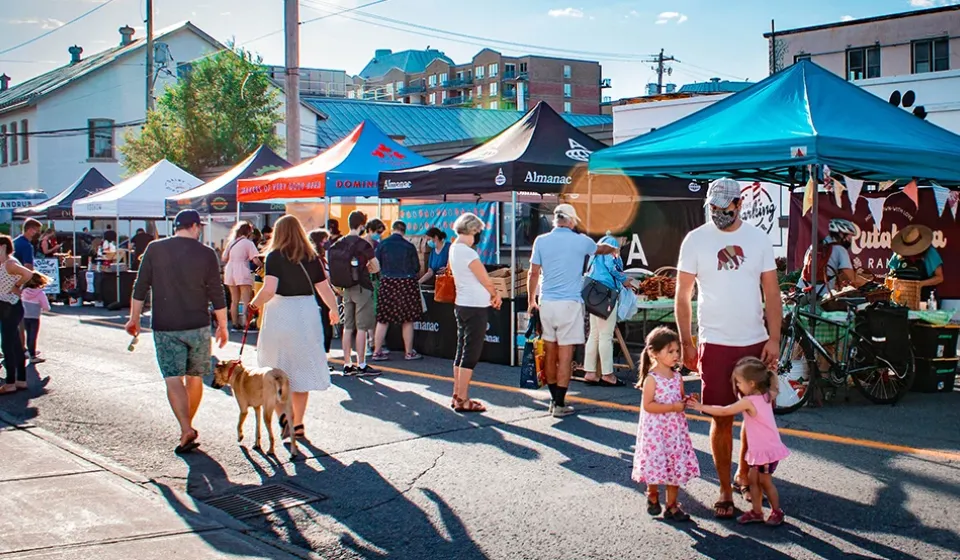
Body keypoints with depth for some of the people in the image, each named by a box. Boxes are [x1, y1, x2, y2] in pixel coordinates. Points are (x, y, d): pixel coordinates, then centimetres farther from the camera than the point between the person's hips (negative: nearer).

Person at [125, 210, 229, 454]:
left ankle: (186, 430, -18)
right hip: (198, 326, 1)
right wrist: (222, 326, 10)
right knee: (195, 377, 15)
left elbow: (140, 287, 2)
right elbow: (217, 294, 0)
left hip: (165, 327, -1)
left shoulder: (155, 249, 0)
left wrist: (134, 319, 12)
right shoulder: (206, 253, -2)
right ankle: (188, 426, 25)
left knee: (173, 379, -3)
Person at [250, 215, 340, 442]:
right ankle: (298, 425, 18)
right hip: (307, 314, 4)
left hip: (280, 315, -4)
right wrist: (334, 310, 23)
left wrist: (255, 304, 0)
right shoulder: (312, 258, 4)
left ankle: (284, 416, -8)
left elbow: (269, 289, -19)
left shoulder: (275, 256, -7)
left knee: (276, 370, 8)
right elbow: (325, 290, 5)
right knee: (302, 369, 12)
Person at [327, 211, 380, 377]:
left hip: (346, 288, 6)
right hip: (362, 287, -6)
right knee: (361, 328, -2)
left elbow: (335, 267, 14)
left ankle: (347, 365, 15)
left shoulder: (339, 243, 4)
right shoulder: (362, 244, -13)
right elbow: (376, 268, -9)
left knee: (348, 327, 10)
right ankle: (361, 365, 1)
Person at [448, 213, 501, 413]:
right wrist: (496, 295, 9)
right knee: (471, 354, -5)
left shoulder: (454, 249, 9)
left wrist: (489, 295, 11)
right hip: (475, 307, -9)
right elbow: (485, 280, -9)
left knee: (462, 351, 14)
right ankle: (462, 400, -3)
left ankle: (457, 396, 19)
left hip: (462, 305, 9)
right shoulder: (468, 252, -18)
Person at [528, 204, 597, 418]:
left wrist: (531, 300, 20)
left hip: (546, 303, 3)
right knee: (565, 356, -2)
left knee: (550, 354, 12)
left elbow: (533, 273, 6)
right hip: (570, 304, -3)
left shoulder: (541, 241, 3)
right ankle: (560, 405, 0)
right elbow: (600, 249, 23)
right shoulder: (581, 241, 1)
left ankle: (554, 400, 20)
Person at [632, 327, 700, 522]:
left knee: (677, 466, 6)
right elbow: (647, 405, -19)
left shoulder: (677, 377, 5)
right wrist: (673, 407, -22)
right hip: (655, 429, -6)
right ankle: (652, 495, 29)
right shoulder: (652, 378, -14)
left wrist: (687, 402, -6)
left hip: (675, 429, 6)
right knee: (656, 463, 1)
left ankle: (671, 505, 17)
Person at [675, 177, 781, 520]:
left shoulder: (758, 238, 3)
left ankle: (743, 475, 31)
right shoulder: (696, 240, -2)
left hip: (756, 342, 3)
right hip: (716, 344, -2)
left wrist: (774, 339, -4)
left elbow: (771, 293, 4)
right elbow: (682, 295, 1)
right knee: (722, 419, 0)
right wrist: (686, 343, -3)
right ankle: (725, 491, 11)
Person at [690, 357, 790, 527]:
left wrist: (701, 407, -12)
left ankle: (777, 512, 18)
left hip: (766, 449, -9)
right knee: (753, 479, 12)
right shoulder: (765, 396, 1)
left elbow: (724, 411, -19)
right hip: (759, 449, 9)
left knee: (765, 481, 5)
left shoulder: (748, 402, -23)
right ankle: (756, 512, 18)